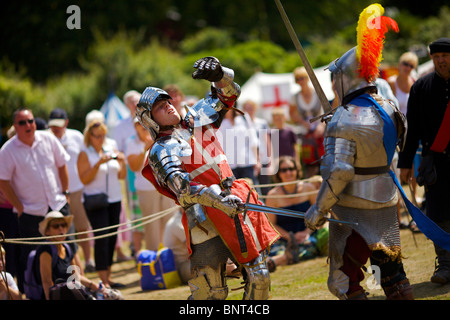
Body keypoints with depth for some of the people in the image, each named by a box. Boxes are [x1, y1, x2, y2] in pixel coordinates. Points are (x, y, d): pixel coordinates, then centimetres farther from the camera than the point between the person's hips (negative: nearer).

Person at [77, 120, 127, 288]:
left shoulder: (111, 149, 11)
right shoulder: (85, 154, -4)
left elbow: (121, 176, 13)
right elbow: (84, 179, -13)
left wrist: (122, 163, -6)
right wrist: (99, 163, -21)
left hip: (114, 199, 6)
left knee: (112, 238, 7)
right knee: (101, 238, -13)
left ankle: (108, 277, 14)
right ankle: (103, 280, -16)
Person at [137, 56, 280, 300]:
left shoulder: (196, 121, 18)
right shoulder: (161, 151, -1)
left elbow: (227, 94, 26)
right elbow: (181, 186, -19)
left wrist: (218, 75, 2)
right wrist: (218, 201, -35)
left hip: (236, 209, 6)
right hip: (205, 221, -6)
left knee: (258, 278, 2)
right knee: (210, 291, -10)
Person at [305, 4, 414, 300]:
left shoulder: (344, 120, -19)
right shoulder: (389, 109, 2)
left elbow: (338, 172, -24)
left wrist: (319, 209, -15)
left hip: (354, 208, -7)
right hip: (386, 202, 7)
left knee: (347, 280, 1)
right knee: (391, 268, 17)